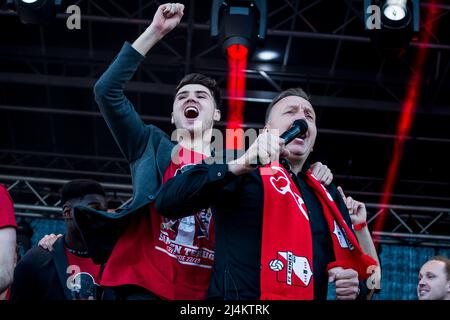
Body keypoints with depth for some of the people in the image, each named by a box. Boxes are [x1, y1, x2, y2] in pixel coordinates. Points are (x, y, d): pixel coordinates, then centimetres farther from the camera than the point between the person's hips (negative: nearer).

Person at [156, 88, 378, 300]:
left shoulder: (329, 195, 20)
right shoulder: (245, 174, 3)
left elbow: (349, 257, 25)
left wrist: (350, 282, 3)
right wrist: (240, 165, -18)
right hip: (240, 301, -5)